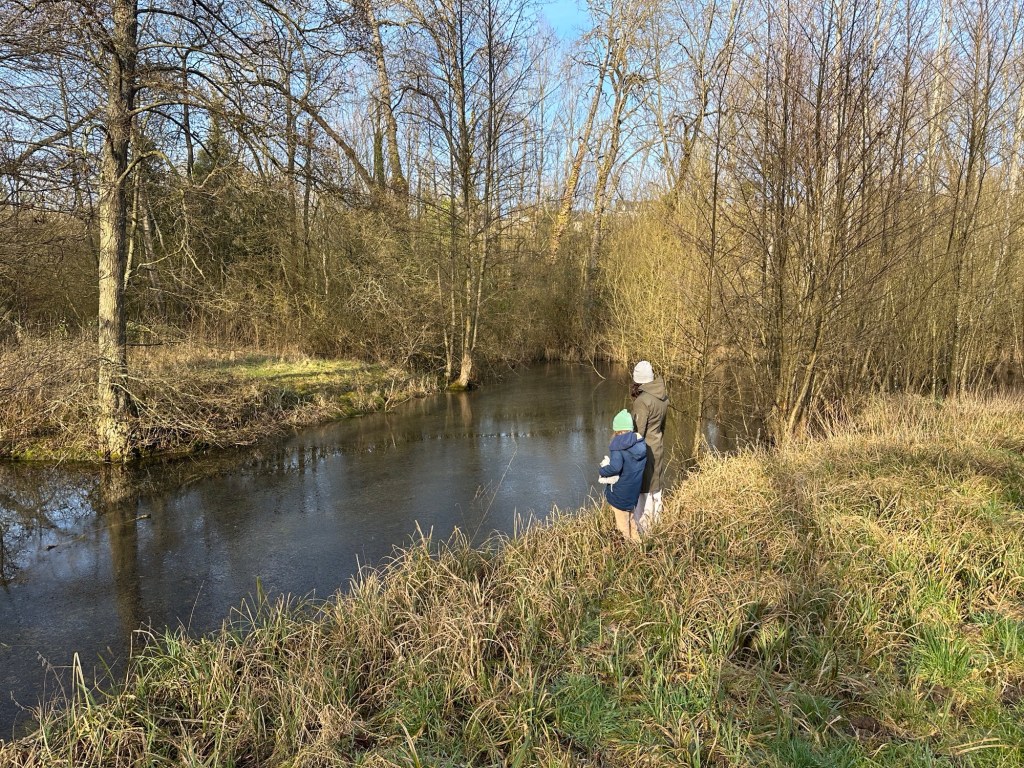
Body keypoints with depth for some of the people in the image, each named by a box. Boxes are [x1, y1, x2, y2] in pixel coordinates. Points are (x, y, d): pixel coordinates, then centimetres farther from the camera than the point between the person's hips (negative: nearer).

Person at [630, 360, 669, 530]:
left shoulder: (642, 401, -23)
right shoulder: (663, 396, -1)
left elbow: (638, 432, -20)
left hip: (644, 448, -8)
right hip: (658, 447, 8)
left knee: (642, 489, 3)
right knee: (655, 486, 19)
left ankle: (643, 525, 11)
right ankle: (656, 521, 33)